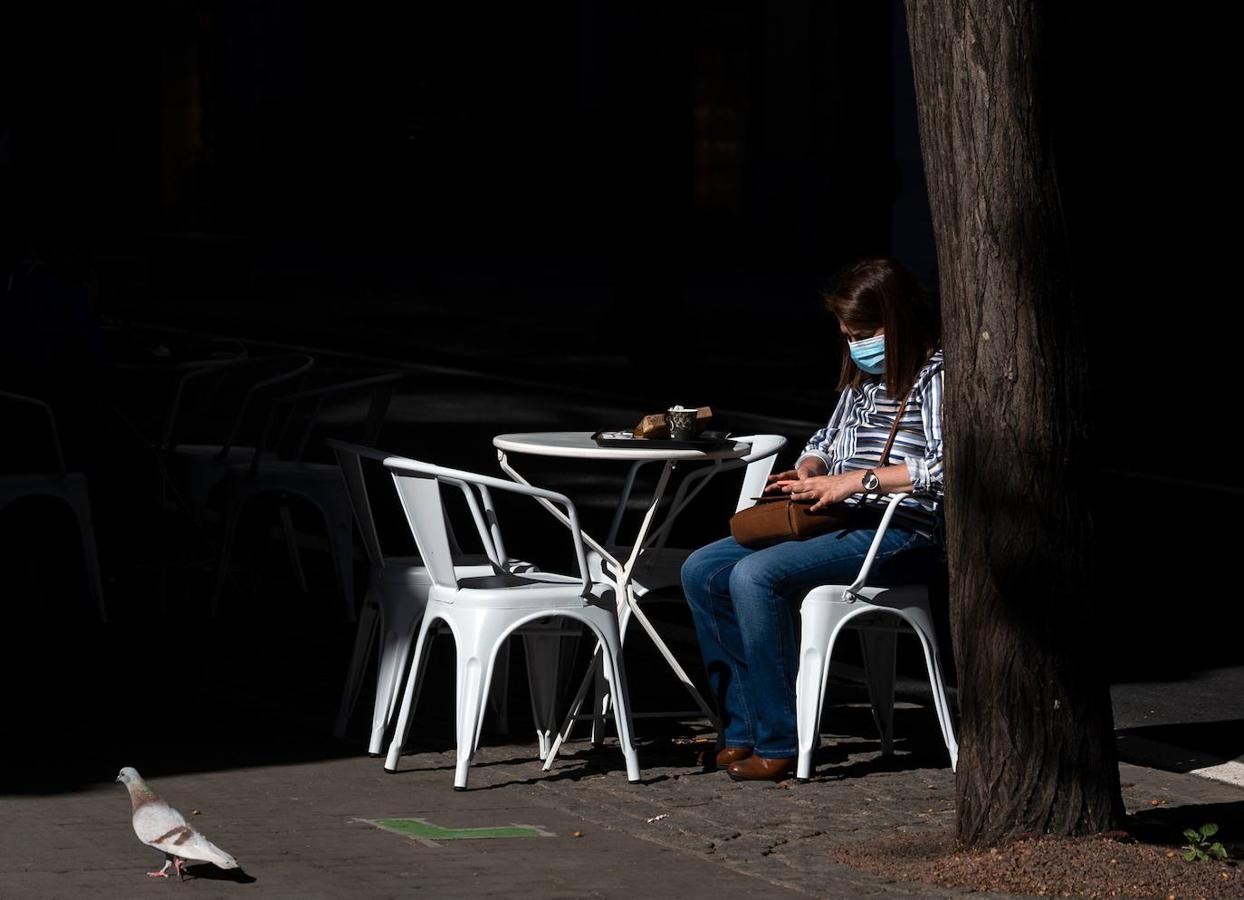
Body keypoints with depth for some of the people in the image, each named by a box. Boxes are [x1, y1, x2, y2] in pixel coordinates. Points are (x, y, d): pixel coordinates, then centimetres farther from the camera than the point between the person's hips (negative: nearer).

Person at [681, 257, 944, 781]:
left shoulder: (935, 375, -8)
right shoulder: (863, 377, 19)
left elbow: (949, 467, -23)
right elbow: (828, 440, 35)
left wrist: (857, 480, -22)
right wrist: (808, 469, 10)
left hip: (901, 535, -10)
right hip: (842, 524, 10)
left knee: (754, 576, -29)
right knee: (701, 571, -2)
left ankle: (778, 744, -25)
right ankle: (743, 731, -5)